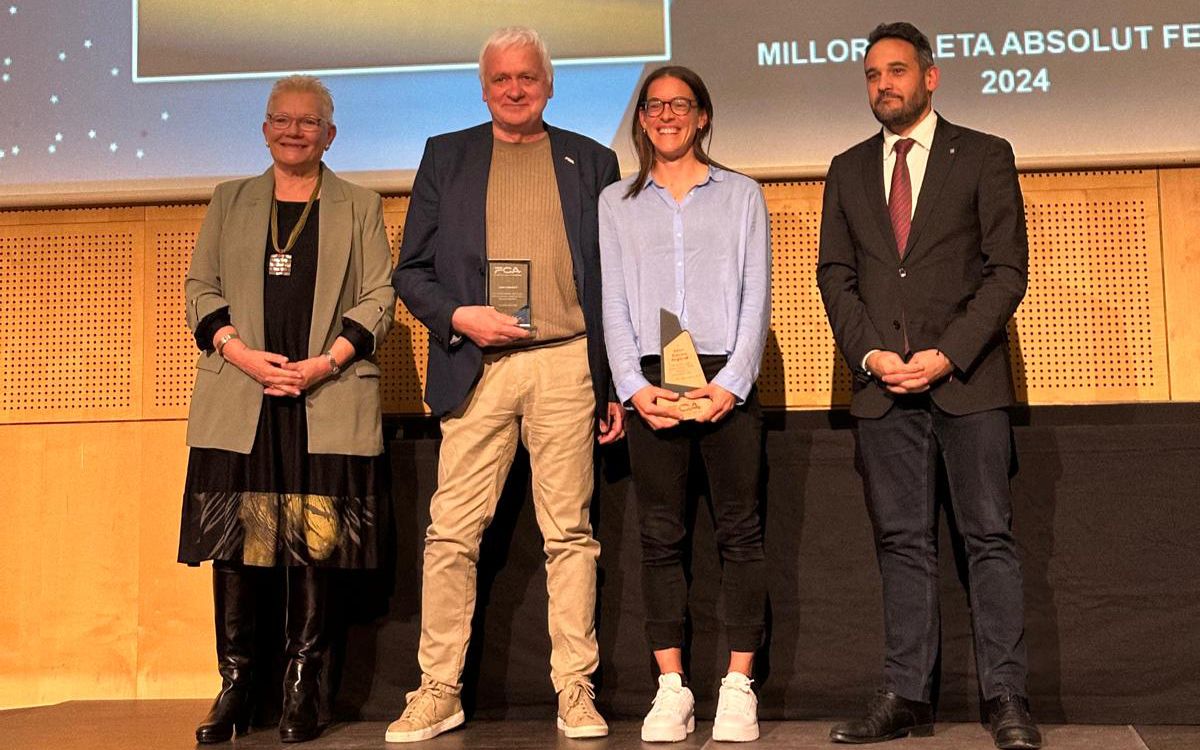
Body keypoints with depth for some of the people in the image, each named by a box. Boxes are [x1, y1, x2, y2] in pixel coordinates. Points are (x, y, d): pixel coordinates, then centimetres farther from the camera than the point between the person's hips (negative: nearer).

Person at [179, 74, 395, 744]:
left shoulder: (360, 206, 14)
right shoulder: (230, 201, 18)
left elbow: (378, 297, 6)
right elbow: (201, 288, 12)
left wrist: (328, 362, -9)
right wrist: (243, 354, -6)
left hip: (327, 399, -1)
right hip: (238, 400, 2)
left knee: (317, 537, -3)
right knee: (235, 535, -3)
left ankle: (303, 688, 4)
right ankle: (235, 684, 5)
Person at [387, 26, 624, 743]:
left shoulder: (591, 161, 15)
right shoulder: (446, 156, 14)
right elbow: (411, 269, 11)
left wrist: (619, 385, 8)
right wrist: (459, 316, -8)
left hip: (567, 366, 0)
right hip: (477, 368, 0)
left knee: (571, 533, 1)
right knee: (452, 533, -2)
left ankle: (577, 692, 9)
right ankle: (439, 691, 8)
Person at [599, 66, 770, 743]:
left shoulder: (741, 195, 11)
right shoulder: (617, 202, 14)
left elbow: (756, 296, 4)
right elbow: (613, 303, 7)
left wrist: (731, 382, -10)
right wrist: (635, 386, -7)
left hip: (726, 377, -1)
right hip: (651, 381, 1)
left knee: (740, 530, -2)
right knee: (661, 535, 1)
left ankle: (739, 687, 3)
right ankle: (672, 689, 6)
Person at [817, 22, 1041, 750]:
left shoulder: (984, 157, 5)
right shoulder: (848, 171, 15)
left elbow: (1008, 269, -2)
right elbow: (836, 273, 10)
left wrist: (948, 354, -12)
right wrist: (870, 354, -6)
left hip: (969, 379, -3)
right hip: (884, 383, 3)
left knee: (990, 537, -2)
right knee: (903, 542, 5)